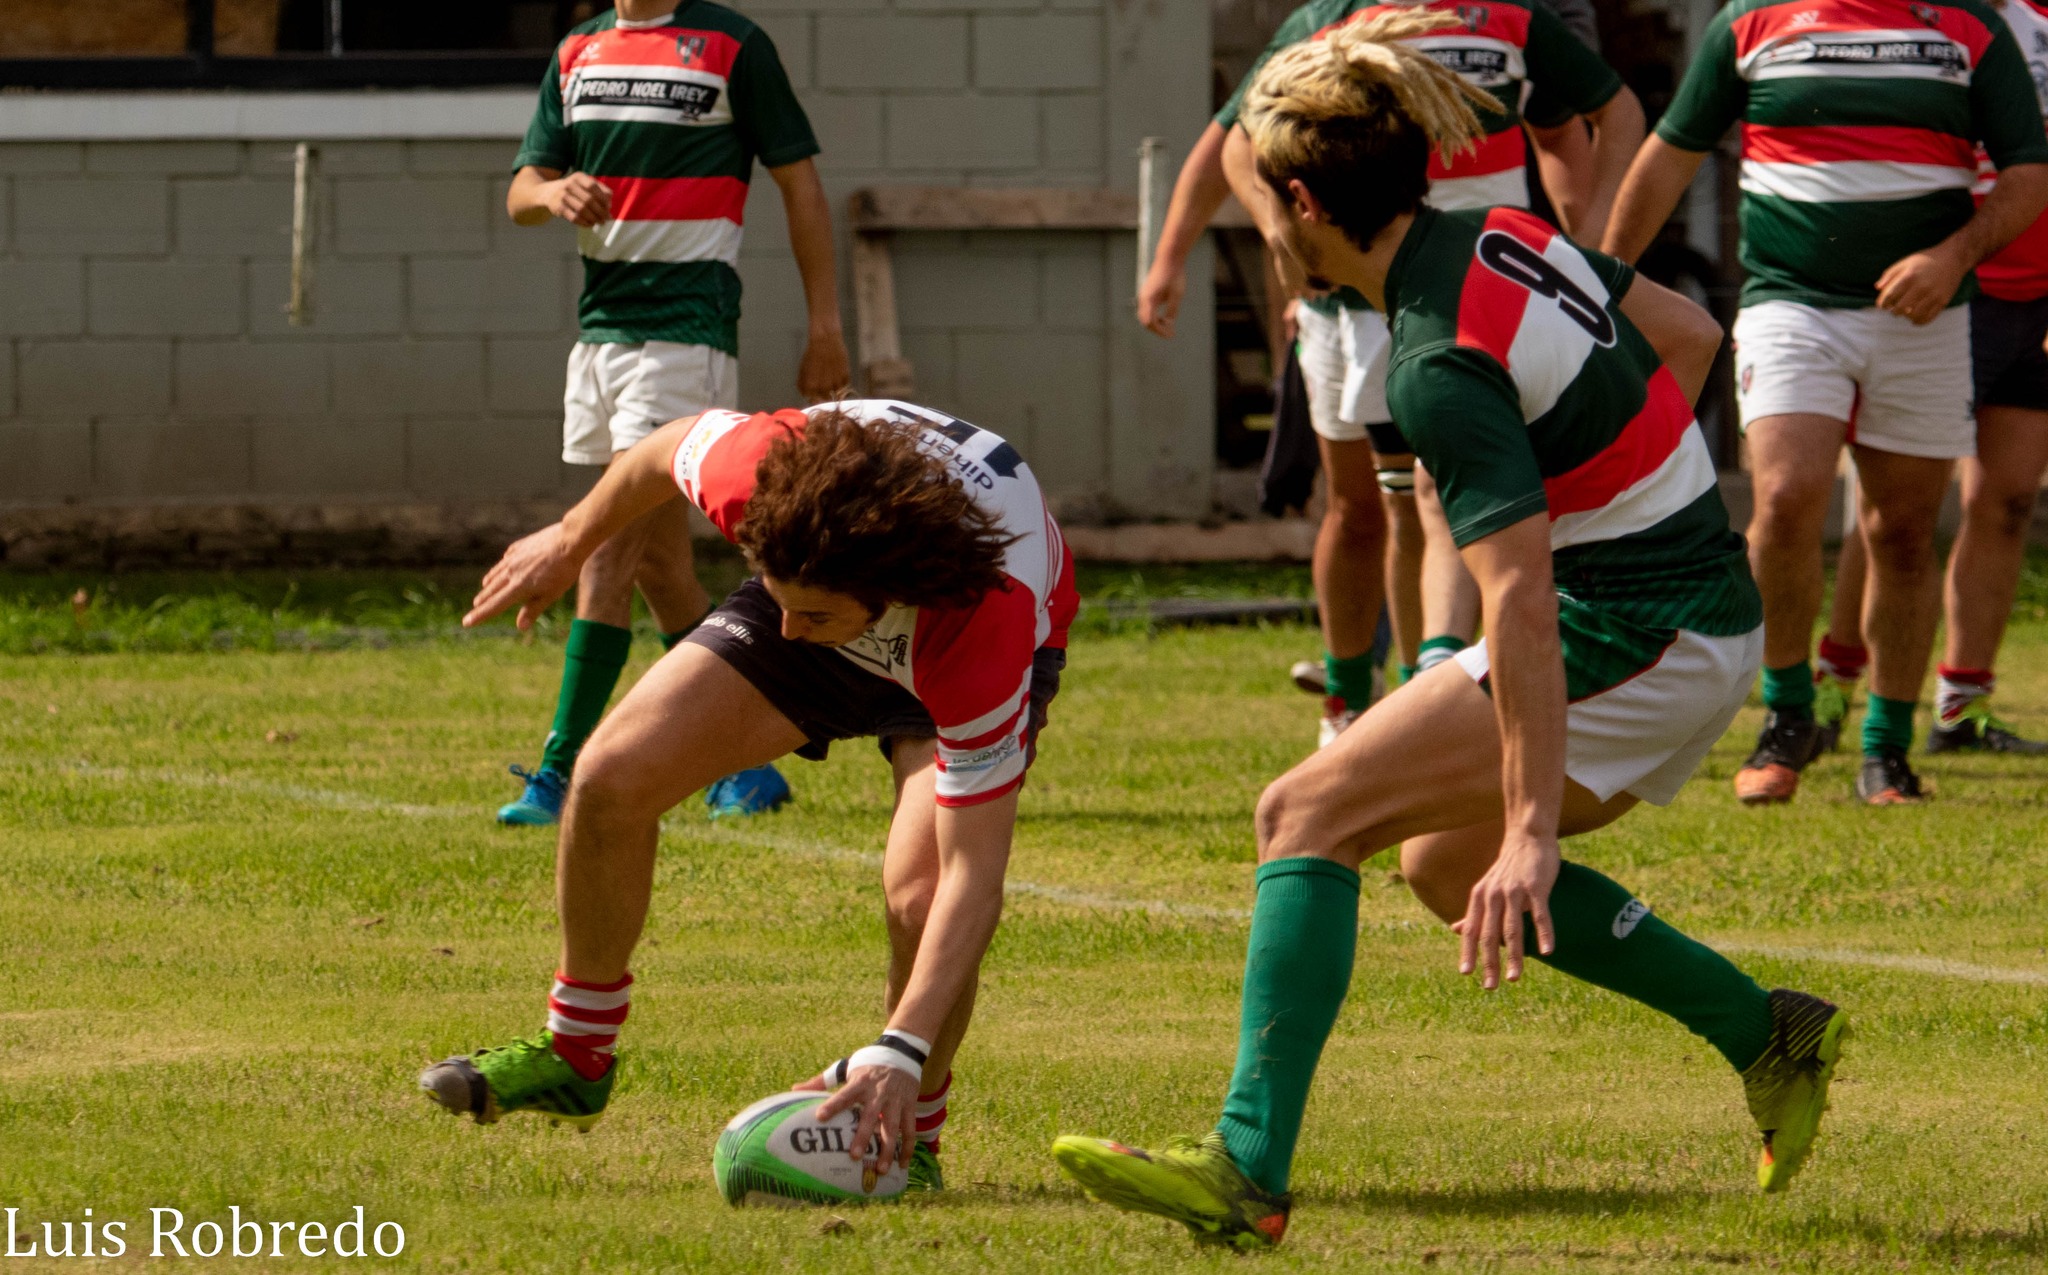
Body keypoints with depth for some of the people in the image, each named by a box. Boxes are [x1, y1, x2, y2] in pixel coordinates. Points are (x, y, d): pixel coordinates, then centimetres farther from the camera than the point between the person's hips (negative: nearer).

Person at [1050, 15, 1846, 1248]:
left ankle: (1250, 1171, -18)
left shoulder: (1443, 368, -23)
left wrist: (1534, 827, -30)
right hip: (1707, 613, 9)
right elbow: (1691, 335, 17)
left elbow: (1522, 602, -29)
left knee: (1308, 815, -9)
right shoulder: (1505, 238, 4)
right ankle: (1771, 1039, 23)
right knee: (1448, 865, 22)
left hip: (1635, 645, -9)